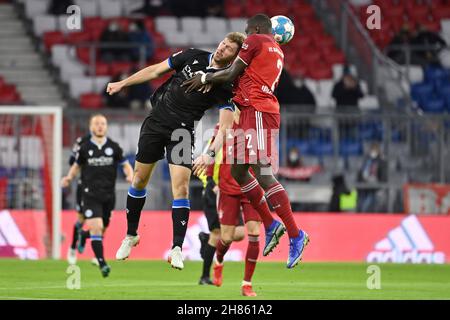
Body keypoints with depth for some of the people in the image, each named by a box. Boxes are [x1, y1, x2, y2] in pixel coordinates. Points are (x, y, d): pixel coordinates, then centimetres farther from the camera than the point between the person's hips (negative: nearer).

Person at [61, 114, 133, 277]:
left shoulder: (114, 147, 4)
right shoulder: (84, 148, 2)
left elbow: (126, 165, 11)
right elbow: (77, 166, 15)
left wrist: (130, 176, -10)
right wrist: (69, 178, -4)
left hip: (109, 195, 2)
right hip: (90, 195, -2)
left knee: (101, 230, 9)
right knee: (96, 227, -17)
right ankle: (102, 263, -21)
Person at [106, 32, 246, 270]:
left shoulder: (226, 86, -10)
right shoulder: (193, 56, 0)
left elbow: (225, 124, -18)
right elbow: (156, 71, 9)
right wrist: (122, 84, 9)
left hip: (182, 131, -3)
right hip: (156, 120, 3)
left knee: (181, 188, -16)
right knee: (139, 180, 9)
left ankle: (177, 249, -12)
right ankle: (130, 235, 27)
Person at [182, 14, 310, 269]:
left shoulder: (255, 41, -1)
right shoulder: (278, 53, 24)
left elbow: (231, 75, 0)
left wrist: (204, 79, 14)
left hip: (258, 111, -10)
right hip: (252, 114, 10)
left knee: (263, 173, -15)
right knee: (238, 172, 13)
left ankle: (296, 235, -19)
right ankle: (271, 226, 12)